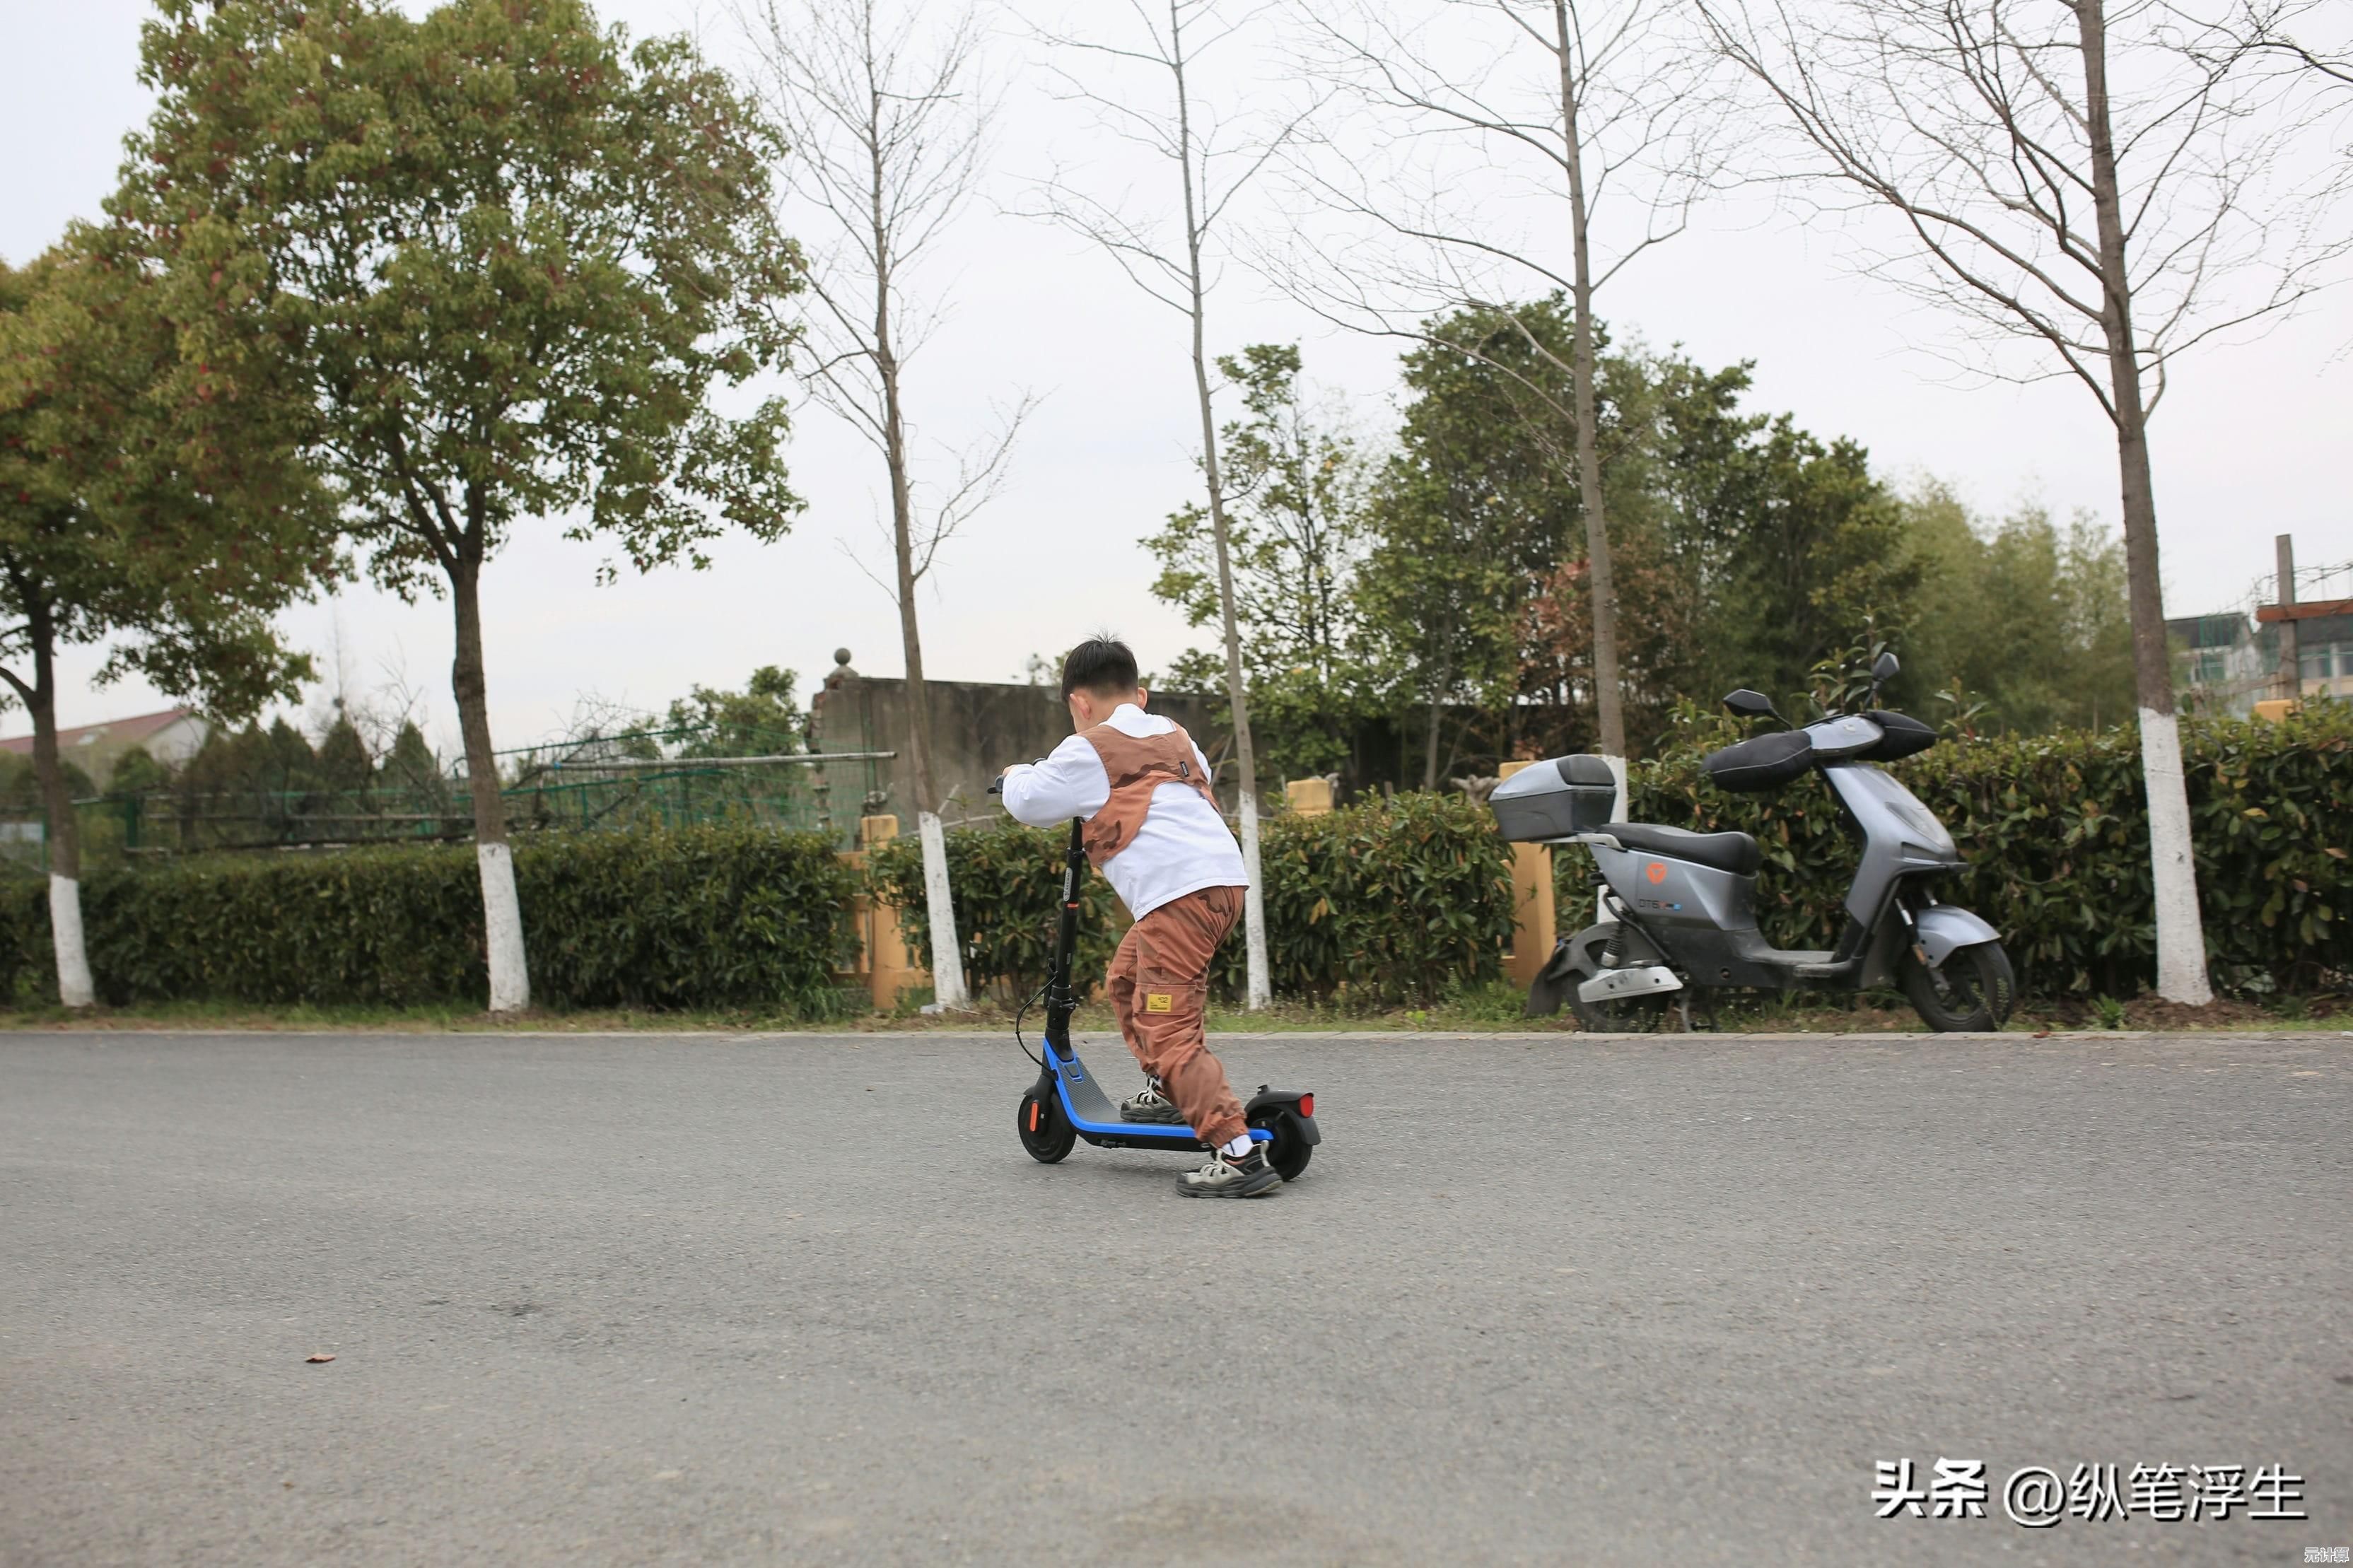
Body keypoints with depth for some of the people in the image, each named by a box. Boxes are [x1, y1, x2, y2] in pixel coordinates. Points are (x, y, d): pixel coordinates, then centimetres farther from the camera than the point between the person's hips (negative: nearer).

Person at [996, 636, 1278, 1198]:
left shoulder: (1089, 752, 2)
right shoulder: (1174, 737, 24)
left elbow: (1028, 802, 6)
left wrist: (1017, 774, 29)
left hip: (1180, 893, -9)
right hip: (1225, 877, 9)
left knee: (1170, 1029, -9)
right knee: (1128, 974, 29)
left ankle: (1239, 1153, -17)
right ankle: (1166, 1089, 34)